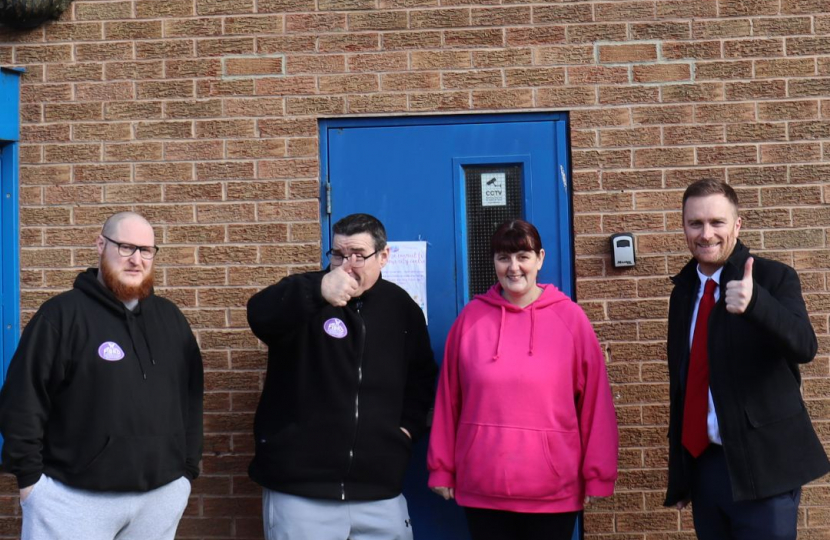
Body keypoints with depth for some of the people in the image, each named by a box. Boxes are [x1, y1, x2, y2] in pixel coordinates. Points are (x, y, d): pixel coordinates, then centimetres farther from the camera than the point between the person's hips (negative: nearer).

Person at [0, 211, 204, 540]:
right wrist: (29, 475, -8)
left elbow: (191, 398, 14)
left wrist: (188, 467, 10)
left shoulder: (171, 317, 10)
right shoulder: (61, 314, -5)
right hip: (73, 496, -4)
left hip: (163, 493, 5)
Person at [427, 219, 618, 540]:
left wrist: (597, 474, -1)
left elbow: (594, 401, -1)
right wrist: (441, 468, 5)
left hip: (553, 491, -1)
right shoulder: (471, 317, 2)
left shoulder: (570, 317, -1)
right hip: (482, 490, 1)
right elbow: (448, 400, 4)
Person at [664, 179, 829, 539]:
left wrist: (755, 302, -42)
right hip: (702, 463, 5)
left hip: (761, 466, -5)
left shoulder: (774, 277, -7)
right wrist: (678, 471, 14)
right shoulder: (684, 289, 8)